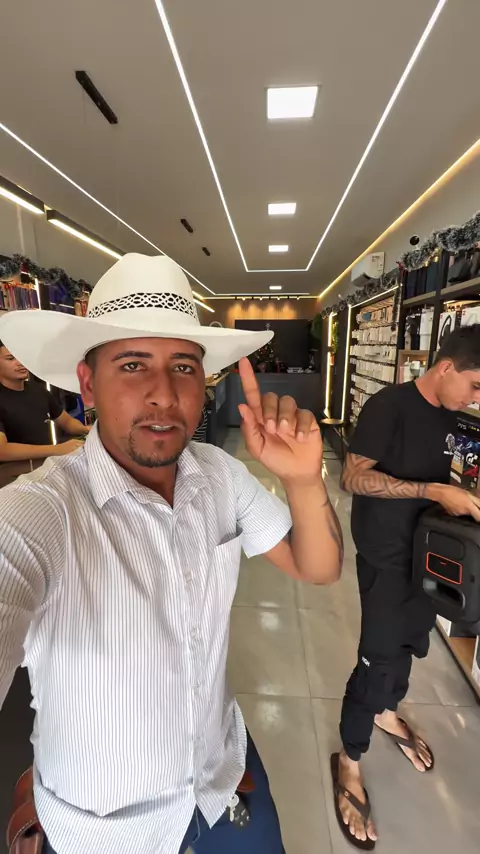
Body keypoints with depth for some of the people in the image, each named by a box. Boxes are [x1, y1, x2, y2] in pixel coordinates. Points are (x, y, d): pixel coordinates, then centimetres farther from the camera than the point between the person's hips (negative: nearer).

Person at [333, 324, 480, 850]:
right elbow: (353, 477, -25)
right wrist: (435, 492, -28)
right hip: (386, 556, -8)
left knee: (412, 640, 24)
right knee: (379, 656, 3)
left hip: (428, 550, 8)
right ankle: (349, 760, 28)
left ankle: (387, 712, 52)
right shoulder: (389, 406, -20)